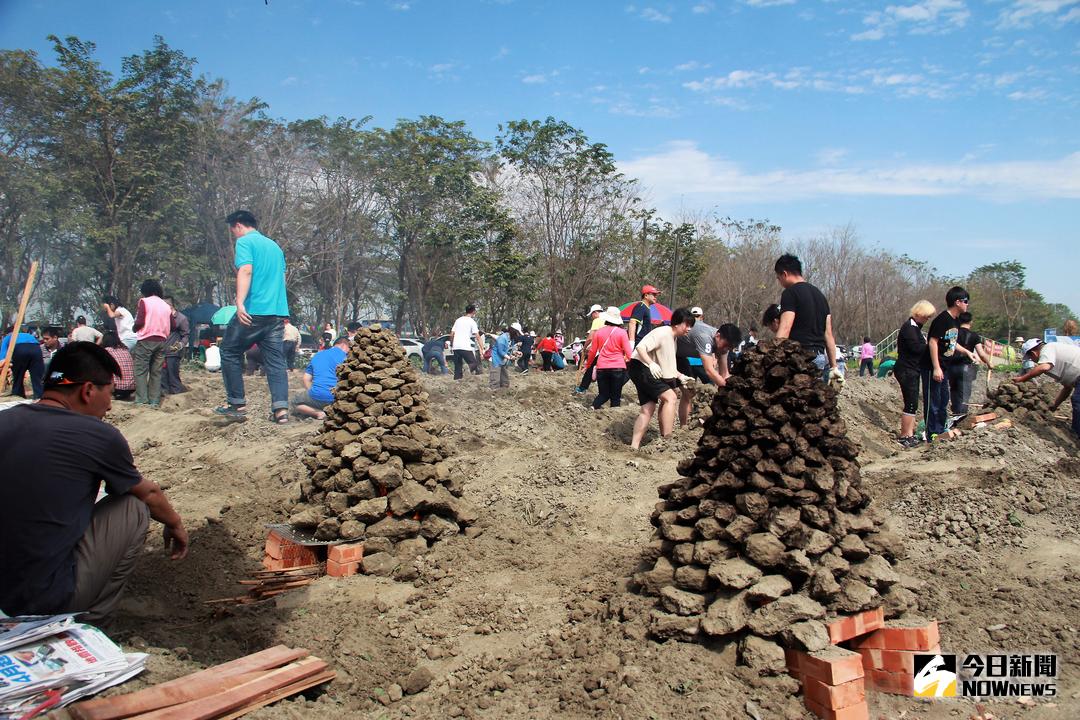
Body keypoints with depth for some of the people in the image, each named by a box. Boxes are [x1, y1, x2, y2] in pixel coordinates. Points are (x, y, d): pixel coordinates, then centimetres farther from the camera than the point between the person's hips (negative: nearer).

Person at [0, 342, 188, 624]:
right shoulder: (98, 435, -10)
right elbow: (149, 493, 9)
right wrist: (175, 524, 30)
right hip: (45, 599, -6)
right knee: (135, 508, 7)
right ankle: (88, 621, 9)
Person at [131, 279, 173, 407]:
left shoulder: (144, 301, -5)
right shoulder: (166, 305, 11)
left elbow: (139, 322, -12)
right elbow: (172, 326, 10)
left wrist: (134, 329, 7)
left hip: (146, 340, -5)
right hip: (161, 341, 5)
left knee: (141, 370, 0)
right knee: (156, 372, 8)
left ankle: (141, 399, -5)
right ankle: (155, 401, 5)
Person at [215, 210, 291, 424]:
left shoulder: (244, 242, -1)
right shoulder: (274, 245, 22)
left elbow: (246, 271, -17)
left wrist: (240, 303, -26)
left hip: (253, 310, -7)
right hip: (278, 312, 7)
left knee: (230, 352, 9)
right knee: (276, 360, 3)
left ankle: (237, 404, 9)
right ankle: (281, 408, -7)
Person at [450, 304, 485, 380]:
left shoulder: (458, 320, 18)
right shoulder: (472, 321, 1)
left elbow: (452, 334, 15)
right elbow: (477, 337, -7)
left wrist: (451, 345, 26)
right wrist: (482, 349, -10)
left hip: (455, 347, 6)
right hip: (465, 347, -6)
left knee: (458, 367, 11)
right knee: (474, 363, -4)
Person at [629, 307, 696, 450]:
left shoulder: (673, 338, 16)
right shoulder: (662, 333, -15)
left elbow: (666, 364, 24)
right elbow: (640, 347, -26)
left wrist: (680, 376, 12)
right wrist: (651, 364, -36)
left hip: (648, 370, 10)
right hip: (640, 367, -10)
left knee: (648, 409, 5)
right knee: (670, 397, -17)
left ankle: (634, 446, 4)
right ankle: (666, 438, -17)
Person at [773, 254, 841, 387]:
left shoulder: (790, 293, -5)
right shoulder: (819, 294, 19)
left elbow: (784, 331, -16)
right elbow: (829, 334, 18)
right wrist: (834, 367, 19)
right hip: (821, 359, 8)